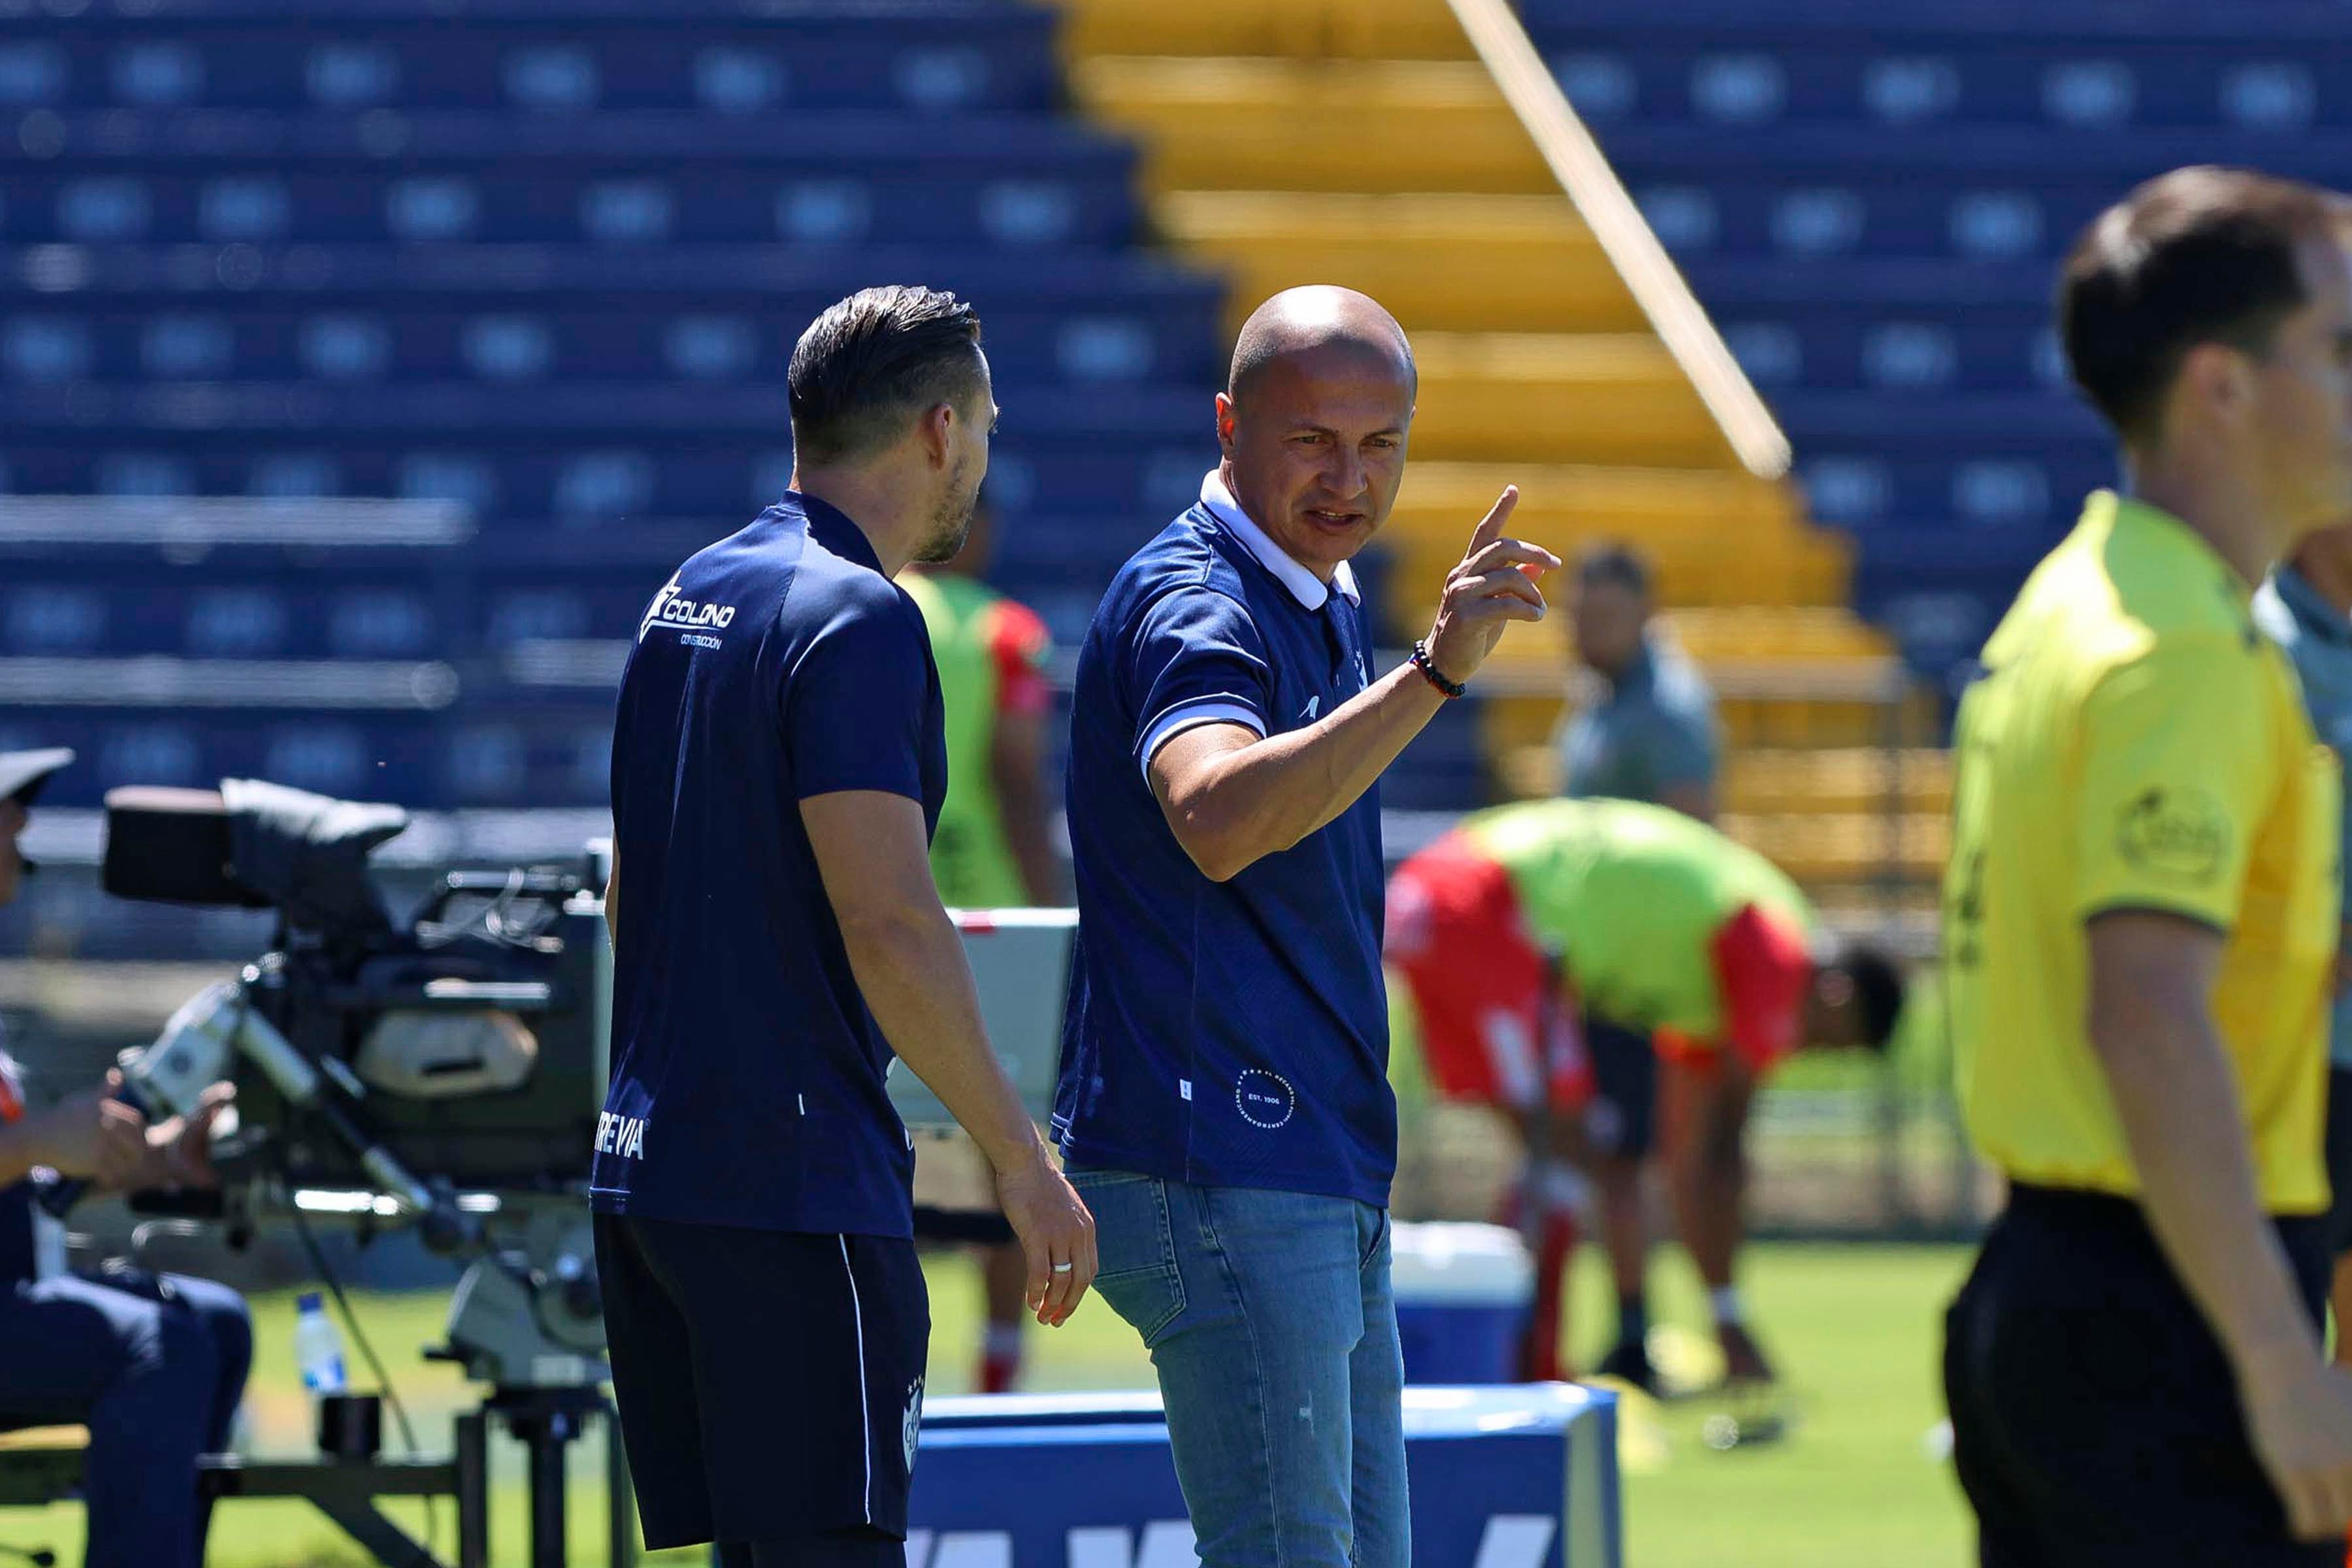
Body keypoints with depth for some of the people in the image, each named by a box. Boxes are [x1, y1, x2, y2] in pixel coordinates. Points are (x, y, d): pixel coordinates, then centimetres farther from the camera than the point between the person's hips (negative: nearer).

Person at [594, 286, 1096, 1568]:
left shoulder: (687, 599, 15)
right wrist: (1019, 1158, -14)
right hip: (795, 1190, -9)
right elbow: (888, 926, -20)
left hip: (646, 1168, 9)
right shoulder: (856, 619, -13)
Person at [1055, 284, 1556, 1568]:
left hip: (1323, 1182, 10)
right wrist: (1433, 675, -44)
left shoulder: (1329, 609, 17)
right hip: (1218, 1174, -10)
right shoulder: (1190, 605, -14)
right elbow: (1217, 817, -38)